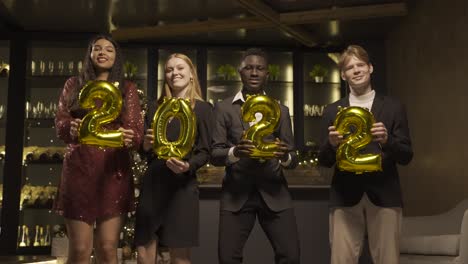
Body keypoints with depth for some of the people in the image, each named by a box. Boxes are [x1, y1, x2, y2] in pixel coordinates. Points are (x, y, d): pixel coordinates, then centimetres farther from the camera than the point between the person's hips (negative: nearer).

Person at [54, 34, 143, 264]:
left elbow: (136, 129, 0)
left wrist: (129, 138, -25)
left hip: (114, 169, 0)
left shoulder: (127, 88, 10)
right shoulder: (74, 84, 12)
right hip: (78, 168, 0)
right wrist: (71, 128, -22)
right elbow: (60, 122, 2)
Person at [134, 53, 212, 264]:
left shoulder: (202, 108, 1)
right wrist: (146, 144, -9)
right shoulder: (156, 108, 13)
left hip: (182, 185, -4)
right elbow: (145, 151, 14)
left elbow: (205, 152, -2)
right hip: (152, 184, 4)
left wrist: (187, 166, -22)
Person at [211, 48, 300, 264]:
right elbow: (214, 154, -1)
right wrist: (234, 152, -23)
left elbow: (293, 159, 7)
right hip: (236, 192, -1)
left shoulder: (281, 110, 10)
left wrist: (285, 157, -17)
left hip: (273, 191, 1)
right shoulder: (223, 108, 5)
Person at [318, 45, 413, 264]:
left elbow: (406, 156, 3)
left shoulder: (393, 108, 7)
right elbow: (324, 161, 7)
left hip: (384, 197, 0)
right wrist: (332, 144, -15)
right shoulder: (332, 111, 9)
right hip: (345, 198, 1)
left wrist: (387, 140, -16)